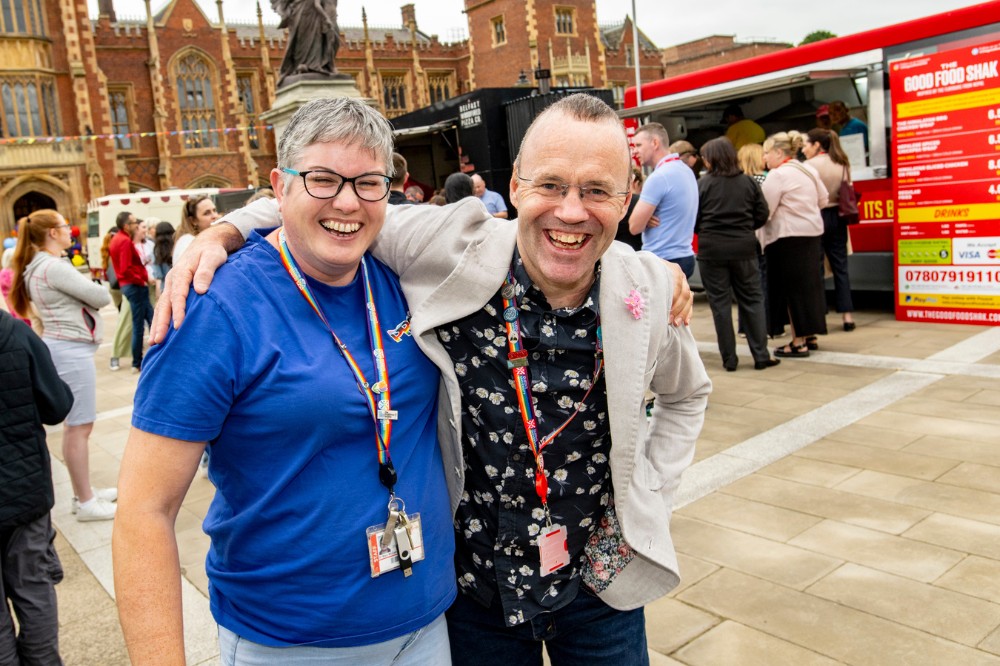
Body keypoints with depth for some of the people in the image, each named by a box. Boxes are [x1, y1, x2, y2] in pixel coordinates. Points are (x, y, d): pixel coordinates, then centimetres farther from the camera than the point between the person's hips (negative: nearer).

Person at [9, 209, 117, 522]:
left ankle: (83, 493, 27)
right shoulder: (53, 267, -18)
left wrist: (83, 290, -7)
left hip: (66, 347, 11)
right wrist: (91, 288, 6)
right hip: (72, 349, -11)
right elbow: (102, 297, -15)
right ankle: (86, 503, 6)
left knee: (74, 424, 17)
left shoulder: (40, 267, 15)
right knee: (80, 427, -3)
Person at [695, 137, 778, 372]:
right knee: (752, 300, 11)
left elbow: (693, 219, -6)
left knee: (720, 304, 5)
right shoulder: (748, 182, 3)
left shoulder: (703, 184, -7)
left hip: (712, 250, -2)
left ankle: (729, 359, 8)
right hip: (744, 248, 3)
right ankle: (761, 355, 10)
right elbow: (762, 214, 4)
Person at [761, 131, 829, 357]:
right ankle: (810, 336, 23)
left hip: (789, 236, -8)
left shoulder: (777, 175, -14)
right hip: (812, 231, 8)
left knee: (792, 288, -2)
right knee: (809, 283, 15)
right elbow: (823, 199, 18)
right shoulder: (809, 170, 11)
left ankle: (799, 342, 2)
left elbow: (764, 210, -18)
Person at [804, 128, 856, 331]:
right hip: (837, 217, 6)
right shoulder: (842, 164, 8)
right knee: (840, 267, 9)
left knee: (815, 268, 1)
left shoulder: (809, 165, -11)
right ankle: (847, 316, 9)